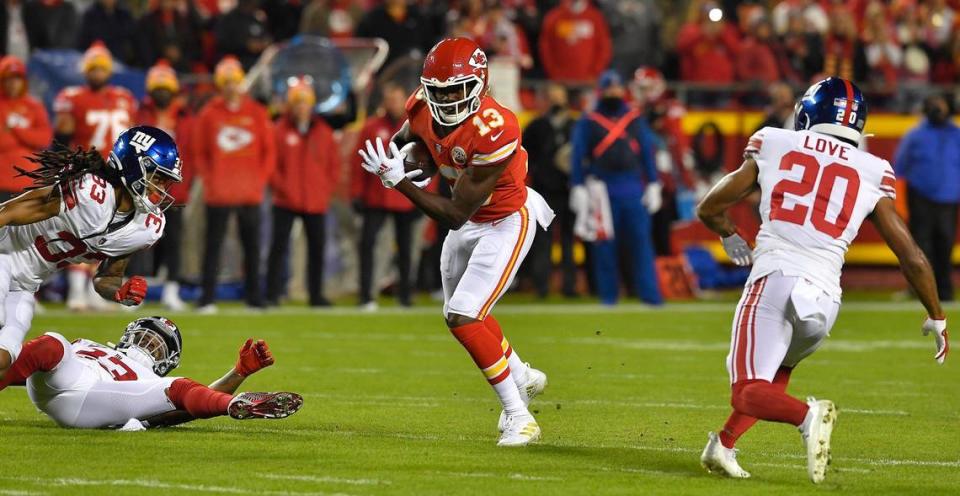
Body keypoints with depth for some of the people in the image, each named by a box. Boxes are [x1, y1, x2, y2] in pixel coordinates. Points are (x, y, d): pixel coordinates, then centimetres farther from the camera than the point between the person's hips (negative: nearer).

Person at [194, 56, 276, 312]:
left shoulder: (257, 113, 6)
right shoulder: (208, 114, 3)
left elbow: (269, 151, 9)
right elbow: (200, 154, 6)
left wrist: (260, 179, -1)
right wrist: (209, 180, -6)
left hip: (250, 194, 1)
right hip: (219, 195, -1)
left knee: (252, 246, 5)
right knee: (213, 245, -1)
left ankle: (253, 297, 11)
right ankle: (207, 298, 0)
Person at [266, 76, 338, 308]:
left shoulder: (324, 133, 7)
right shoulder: (279, 131, -2)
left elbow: (334, 165, 10)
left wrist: (326, 190, -1)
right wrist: (281, 187, -12)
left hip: (316, 202, 3)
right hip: (286, 203, -3)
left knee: (317, 249, 6)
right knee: (279, 248, -6)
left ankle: (316, 294, 14)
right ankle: (272, 294, -4)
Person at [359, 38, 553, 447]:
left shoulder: (493, 131, -37)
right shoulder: (423, 108, -16)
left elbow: (455, 215, -33)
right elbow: (405, 138, 11)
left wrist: (397, 180, -37)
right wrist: (400, 157, -13)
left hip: (506, 222, -8)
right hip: (470, 219, 8)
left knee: (463, 317, -18)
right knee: (462, 314, 22)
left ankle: (518, 416, -7)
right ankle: (522, 377, 48)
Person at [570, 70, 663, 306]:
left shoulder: (636, 119, 13)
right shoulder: (588, 122, 6)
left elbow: (647, 153, 14)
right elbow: (578, 157, 4)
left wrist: (653, 186, 8)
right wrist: (578, 189, -4)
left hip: (634, 190, 2)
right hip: (602, 189, -2)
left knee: (641, 241, -5)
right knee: (604, 245, -1)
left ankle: (649, 293, -7)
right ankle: (608, 293, 7)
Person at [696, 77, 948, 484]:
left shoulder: (773, 146, 11)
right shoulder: (873, 175, 12)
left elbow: (709, 209, 20)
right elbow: (913, 259, 11)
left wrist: (731, 239, 42)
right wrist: (936, 319, 25)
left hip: (775, 279, -3)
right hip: (825, 295, 3)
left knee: (749, 393, -6)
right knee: (776, 374, 30)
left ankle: (808, 415, -33)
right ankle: (723, 446, 23)